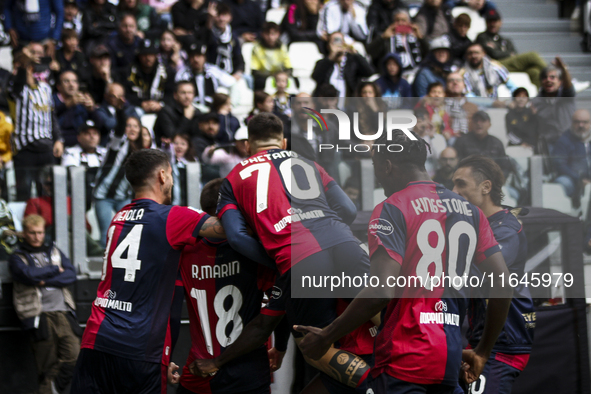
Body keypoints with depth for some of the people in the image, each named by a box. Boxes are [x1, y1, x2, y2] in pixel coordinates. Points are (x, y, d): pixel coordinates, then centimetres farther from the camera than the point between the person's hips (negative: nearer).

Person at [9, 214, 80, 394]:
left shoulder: (54, 252, 21)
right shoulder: (17, 258, 10)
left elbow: (71, 275, 6)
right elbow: (28, 274, -12)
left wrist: (45, 280, -7)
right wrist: (55, 270, -1)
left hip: (62, 312, 3)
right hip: (38, 315, -3)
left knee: (74, 355, -12)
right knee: (48, 365, -7)